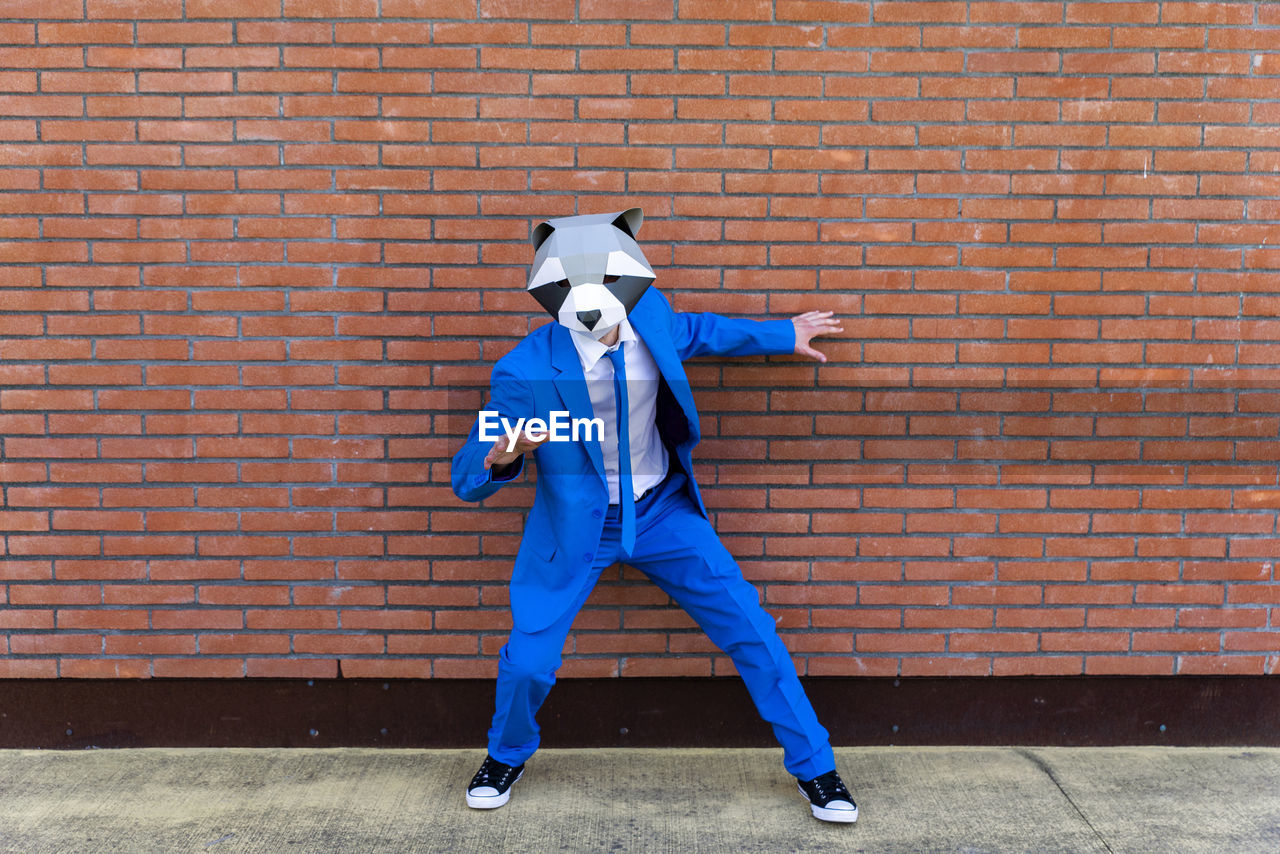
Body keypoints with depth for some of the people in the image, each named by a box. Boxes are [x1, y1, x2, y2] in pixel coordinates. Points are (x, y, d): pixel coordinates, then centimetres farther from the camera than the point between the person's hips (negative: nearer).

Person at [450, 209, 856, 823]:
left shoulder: (648, 316, -13)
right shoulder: (525, 371, -23)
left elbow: (693, 332, 13)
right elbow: (466, 481, -18)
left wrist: (785, 335, 19)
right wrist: (499, 459, -42)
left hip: (662, 513, 3)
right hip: (575, 528, -2)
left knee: (751, 631, 1)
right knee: (528, 660, -1)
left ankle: (813, 766, 22)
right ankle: (508, 756, 36)